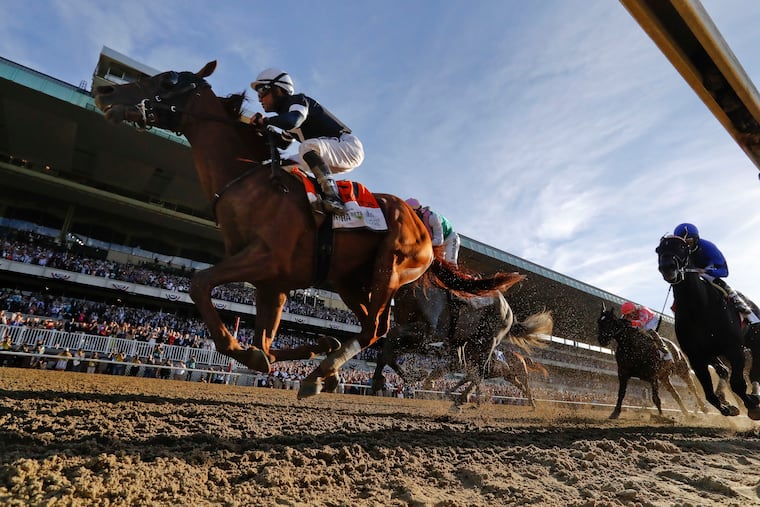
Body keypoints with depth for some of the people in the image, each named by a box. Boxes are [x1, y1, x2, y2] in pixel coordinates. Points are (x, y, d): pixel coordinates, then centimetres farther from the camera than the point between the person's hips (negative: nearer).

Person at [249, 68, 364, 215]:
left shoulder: (298, 100, -10)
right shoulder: (287, 112, 17)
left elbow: (292, 121, -34)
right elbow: (281, 145, 29)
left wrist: (265, 121, -17)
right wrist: (260, 129, 15)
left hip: (349, 146, -9)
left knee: (308, 146, -35)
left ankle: (333, 197, -39)